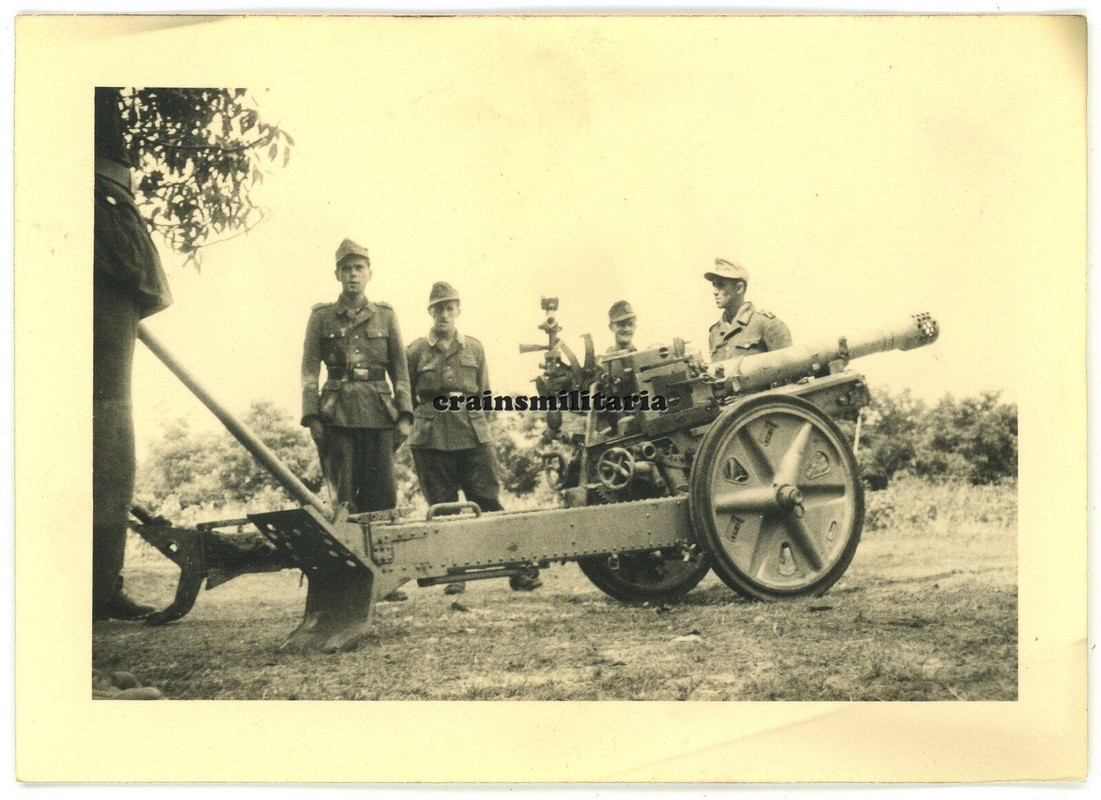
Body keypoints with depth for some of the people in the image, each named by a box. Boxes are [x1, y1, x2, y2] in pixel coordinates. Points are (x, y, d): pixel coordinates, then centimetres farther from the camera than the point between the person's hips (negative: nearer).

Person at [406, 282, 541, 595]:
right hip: (431, 440, -1)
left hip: (474, 437, 1)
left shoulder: (475, 348, 11)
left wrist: (474, 421, 6)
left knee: (489, 503, -3)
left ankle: (517, 572, -2)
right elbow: (406, 397, 11)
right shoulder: (416, 352, 5)